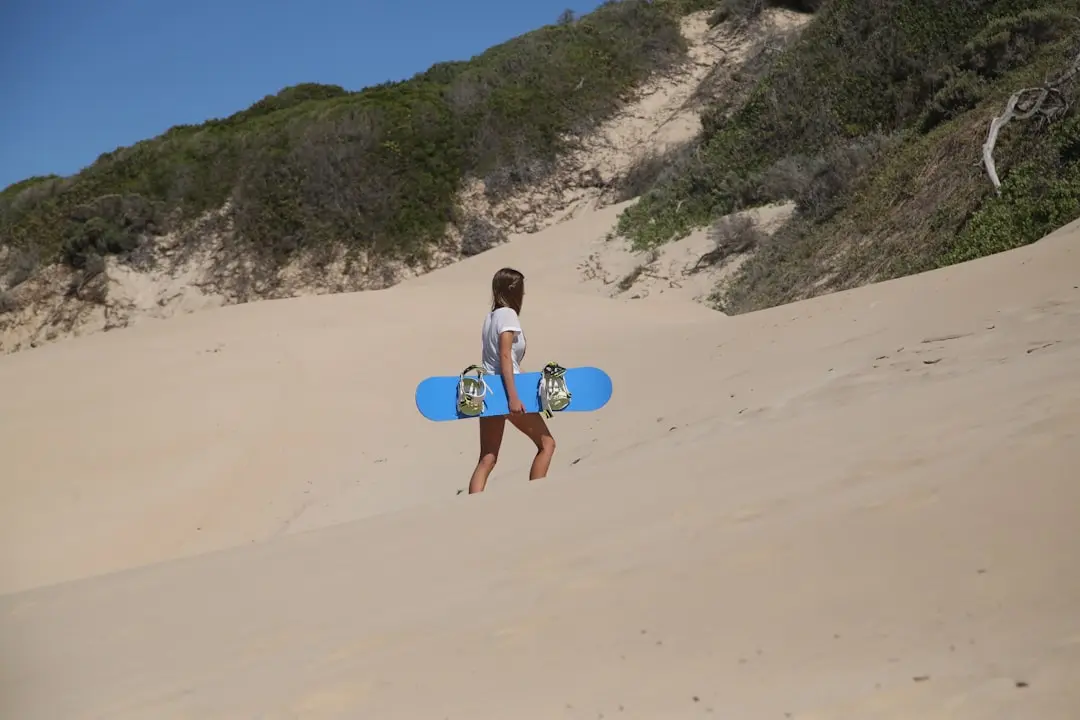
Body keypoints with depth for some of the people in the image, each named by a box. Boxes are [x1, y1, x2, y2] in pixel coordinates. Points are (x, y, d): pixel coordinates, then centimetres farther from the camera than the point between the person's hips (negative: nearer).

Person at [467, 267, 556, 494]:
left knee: (487, 459, 4)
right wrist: (513, 397, -23)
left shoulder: (490, 316, 15)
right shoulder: (508, 314, -10)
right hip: (506, 391, -8)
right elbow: (505, 356, -18)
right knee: (546, 443, 7)